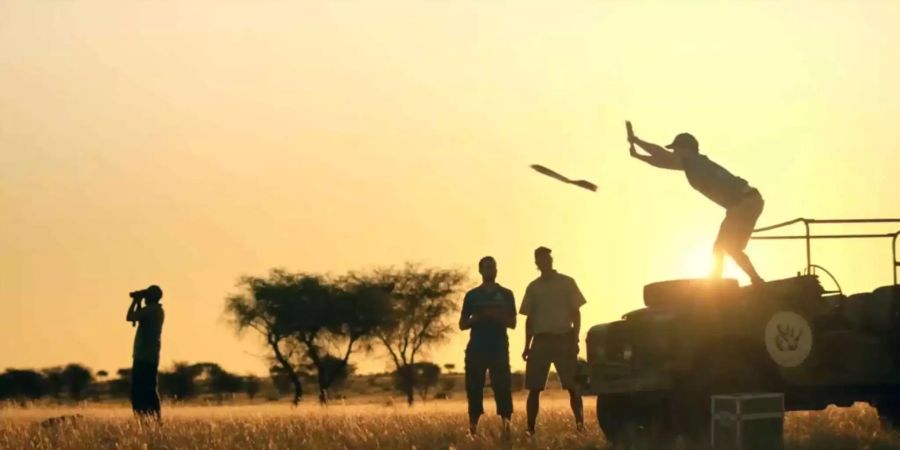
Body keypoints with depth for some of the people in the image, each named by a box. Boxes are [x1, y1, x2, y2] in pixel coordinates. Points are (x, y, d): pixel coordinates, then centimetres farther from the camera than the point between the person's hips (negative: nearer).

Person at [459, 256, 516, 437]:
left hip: (499, 349, 0)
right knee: (474, 388, -2)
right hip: (476, 349, 1)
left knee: (502, 387, -10)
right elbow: (462, 324, 9)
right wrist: (477, 318, -11)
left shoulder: (506, 294, 9)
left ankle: (506, 426, -12)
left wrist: (498, 316, -13)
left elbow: (512, 323, 6)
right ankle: (472, 428, 2)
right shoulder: (472, 295, 9)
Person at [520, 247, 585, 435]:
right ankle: (530, 429, -3)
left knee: (572, 386, -3)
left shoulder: (567, 283, 5)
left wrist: (575, 339, -5)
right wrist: (527, 345, 7)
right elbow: (530, 318, 14)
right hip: (541, 340, 2)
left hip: (564, 338, -2)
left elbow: (576, 313, 4)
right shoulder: (533, 287, 11)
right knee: (534, 388, -4)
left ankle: (580, 426, 0)